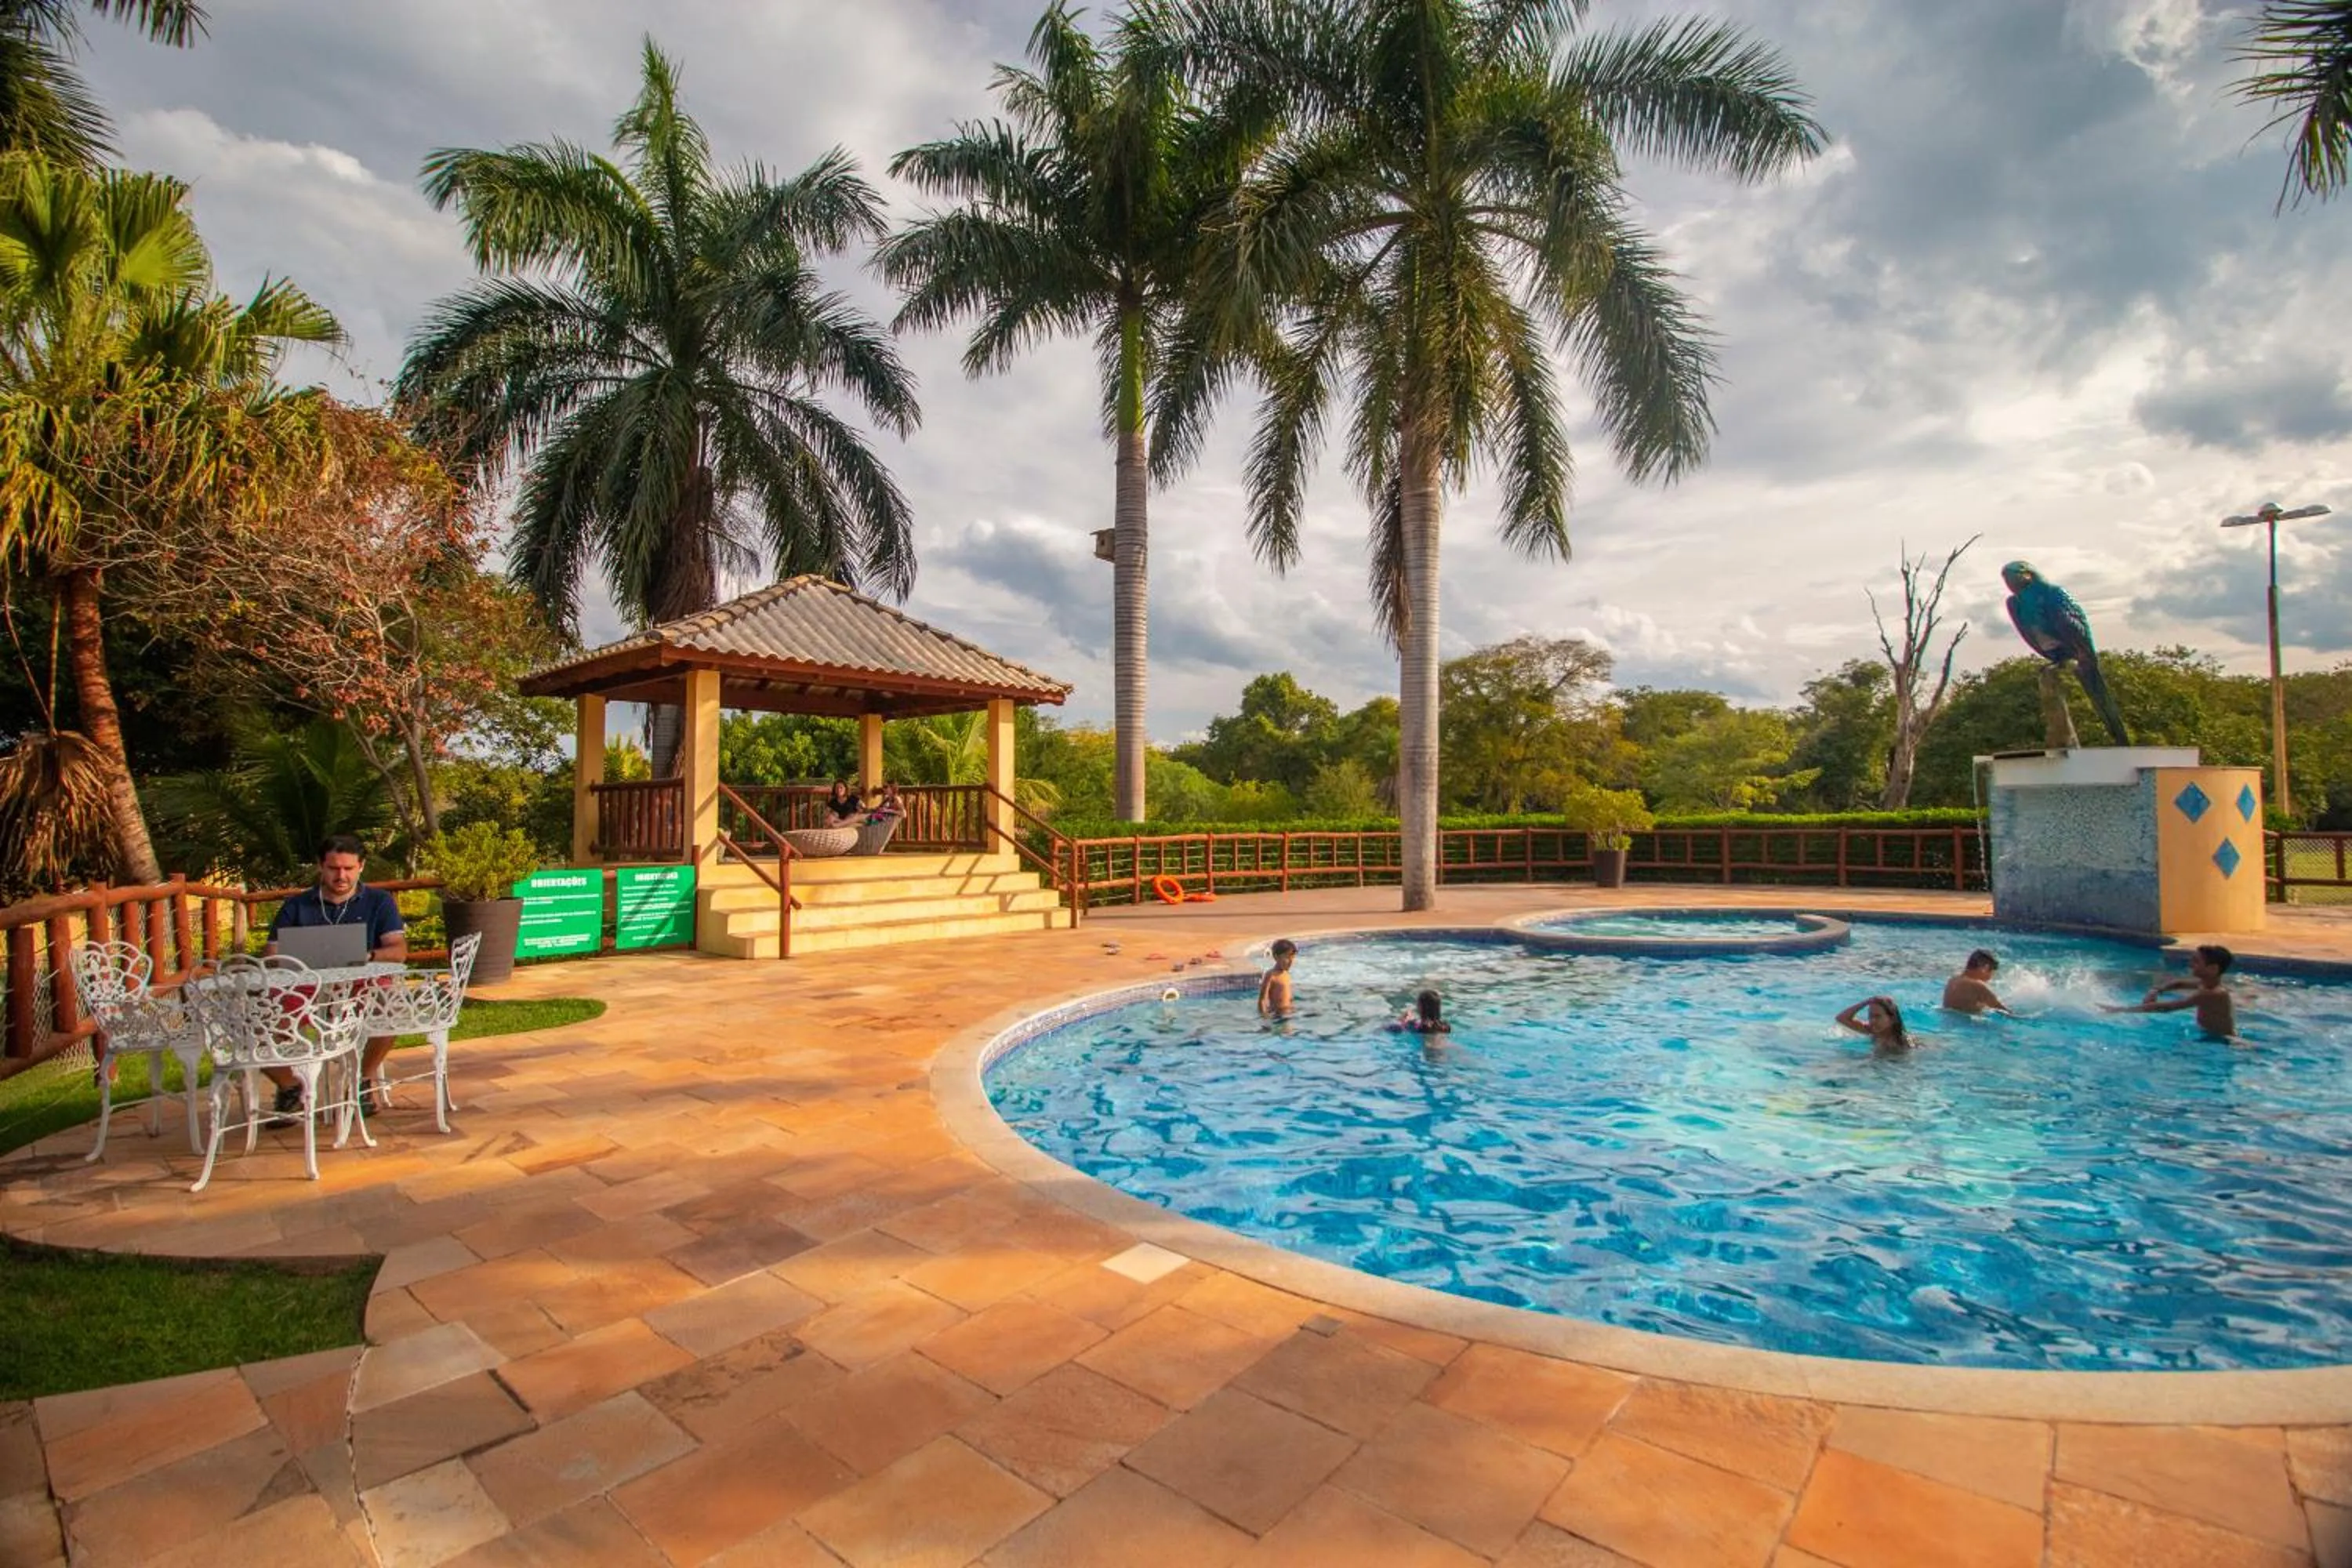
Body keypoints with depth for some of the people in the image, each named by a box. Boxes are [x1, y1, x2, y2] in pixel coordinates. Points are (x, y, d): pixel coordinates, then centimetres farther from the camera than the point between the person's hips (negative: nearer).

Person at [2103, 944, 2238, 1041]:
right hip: (2214, 1037, 10)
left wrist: (2125, 1009, -35)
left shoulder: (2211, 994, -29)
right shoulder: (2207, 984, 1)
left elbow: (2168, 1007, -34)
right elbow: (2178, 983, 20)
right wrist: (2157, 991, -3)